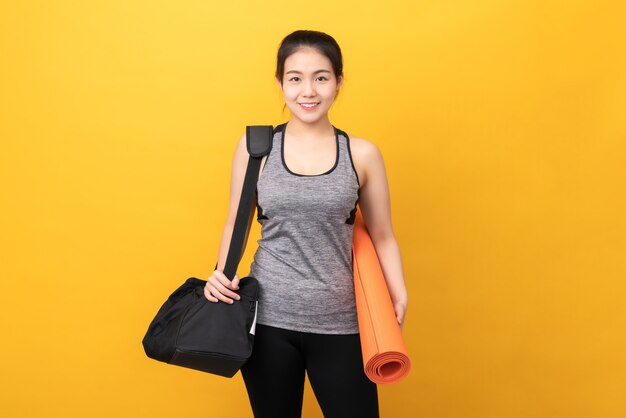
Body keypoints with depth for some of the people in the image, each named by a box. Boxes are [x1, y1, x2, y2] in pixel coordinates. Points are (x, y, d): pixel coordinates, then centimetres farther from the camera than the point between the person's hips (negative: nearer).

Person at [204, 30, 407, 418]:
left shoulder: (362, 154, -1)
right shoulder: (255, 146, -1)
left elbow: (383, 236, 6)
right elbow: (236, 224, 8)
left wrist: (399, 300, -6)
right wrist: (222, 274, -8)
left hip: (339, 323, 0)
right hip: (268, 317, 1)